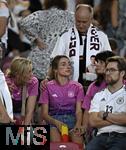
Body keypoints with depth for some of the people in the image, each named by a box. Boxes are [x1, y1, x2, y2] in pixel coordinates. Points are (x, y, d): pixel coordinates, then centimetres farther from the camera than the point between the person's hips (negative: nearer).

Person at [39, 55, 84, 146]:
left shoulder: (77, 87, 11)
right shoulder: (48, 87, 6)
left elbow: (78, 110, 3)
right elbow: (44, 113, 4)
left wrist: (78, 124, -19)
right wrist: (56, 122, -17)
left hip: (71, 118, 1)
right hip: (54, 119, -1)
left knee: (78, 142, -30)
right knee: (56, 141, -33)